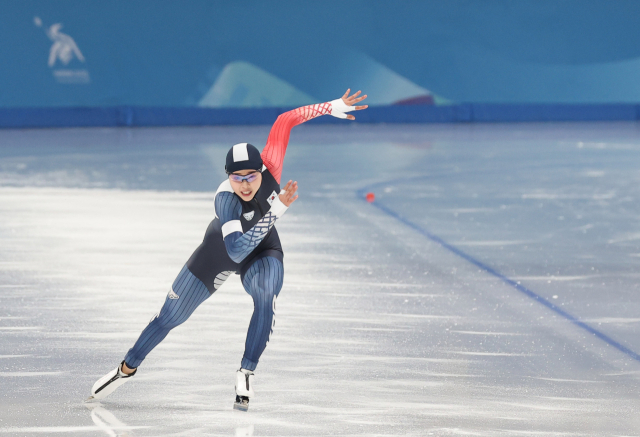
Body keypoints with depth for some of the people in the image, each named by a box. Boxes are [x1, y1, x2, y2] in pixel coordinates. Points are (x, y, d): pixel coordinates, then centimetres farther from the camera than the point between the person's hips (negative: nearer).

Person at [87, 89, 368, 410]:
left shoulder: (269, 172, -33)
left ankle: (246, 374, -20)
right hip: (220, 250, -2)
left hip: (262, 251, 2)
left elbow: (284, 121, -23)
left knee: (266, 292, -33)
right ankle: (127, 369, 32)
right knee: (171, 315, 8)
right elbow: (236, 250, -52)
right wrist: (277, 209, -56)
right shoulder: (225, 198, -41)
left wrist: (333, 107, -26)